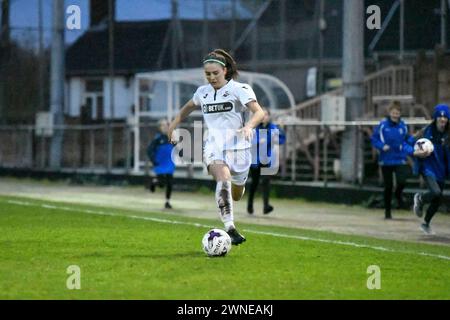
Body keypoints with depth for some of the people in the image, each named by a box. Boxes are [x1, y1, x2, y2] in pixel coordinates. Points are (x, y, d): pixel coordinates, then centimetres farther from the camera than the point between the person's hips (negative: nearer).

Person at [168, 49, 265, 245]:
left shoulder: (239, 89, -6)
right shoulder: (203, 92, 9)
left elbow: (259, 112, -18)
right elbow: (188, 107, 32)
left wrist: (249, 126, -37)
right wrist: (175, 123, 22)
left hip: (238, 147, -1)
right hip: (213, 146, 1)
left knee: (236, 195, 12)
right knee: (223, 178, -30)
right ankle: (230, 228, -39)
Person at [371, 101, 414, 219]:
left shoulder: (403, 126, 0)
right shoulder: (383, 125, -6)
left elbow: (407, 141, 9)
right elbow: (374, 139, -1)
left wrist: (411, 150, -9)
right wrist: (382, 146, -17)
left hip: (400, 160, 1)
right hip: (386, 160, -1)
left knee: (402, 181, -20)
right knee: (388, 187, 6)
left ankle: (399, 195, 16)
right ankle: (387, 211, 22)